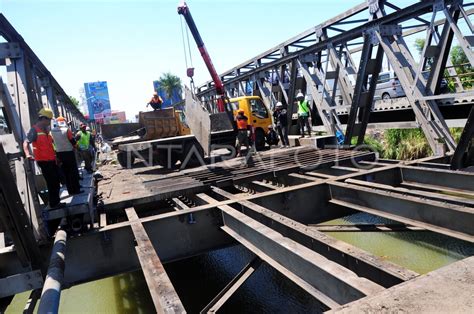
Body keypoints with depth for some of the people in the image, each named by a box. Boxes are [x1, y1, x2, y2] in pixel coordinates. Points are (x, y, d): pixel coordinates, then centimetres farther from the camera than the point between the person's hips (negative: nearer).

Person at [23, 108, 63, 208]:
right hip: (44, 161, -8)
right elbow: (26, 143, -16)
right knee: (51, 183, -3)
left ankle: (56, 201, 26)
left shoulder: (45, 130, 14)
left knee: (56, 181, 14)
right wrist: (27, 154, -32)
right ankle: (53, 203, 8)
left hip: (52, 160, 8)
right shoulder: (34, 130, -11)